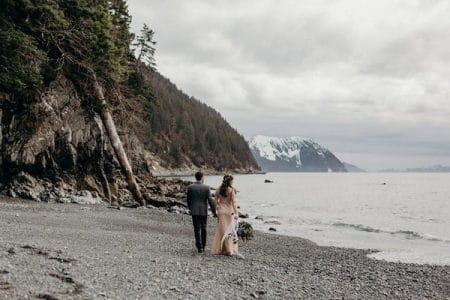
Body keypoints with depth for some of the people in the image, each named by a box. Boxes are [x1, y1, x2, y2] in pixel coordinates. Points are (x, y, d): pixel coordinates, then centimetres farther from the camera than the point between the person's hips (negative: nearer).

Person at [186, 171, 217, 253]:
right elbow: (210, 200, -10)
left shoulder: (190, 187, -3)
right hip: (204, 211, 0)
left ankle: (199, 247, -6)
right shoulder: (206, 188, -7)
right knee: (203, 229, 15)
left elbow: (188, 200, 5)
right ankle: (203, 246, 24)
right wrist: (214, 211, -2)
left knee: (197, 229, 2)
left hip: (194, 211, 0)